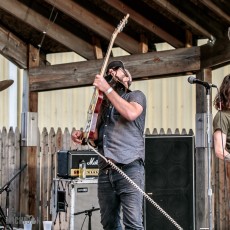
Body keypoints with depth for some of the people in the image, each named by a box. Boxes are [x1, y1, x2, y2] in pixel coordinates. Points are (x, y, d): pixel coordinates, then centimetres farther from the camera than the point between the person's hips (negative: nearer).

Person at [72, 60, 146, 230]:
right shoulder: (104, 104, 25)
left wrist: (107, 88, -9)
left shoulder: (136, 96, 8)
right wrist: (83, 135, 8)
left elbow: (130, 113, -15)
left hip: (129, 167, -6)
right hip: (105, 170, 6)